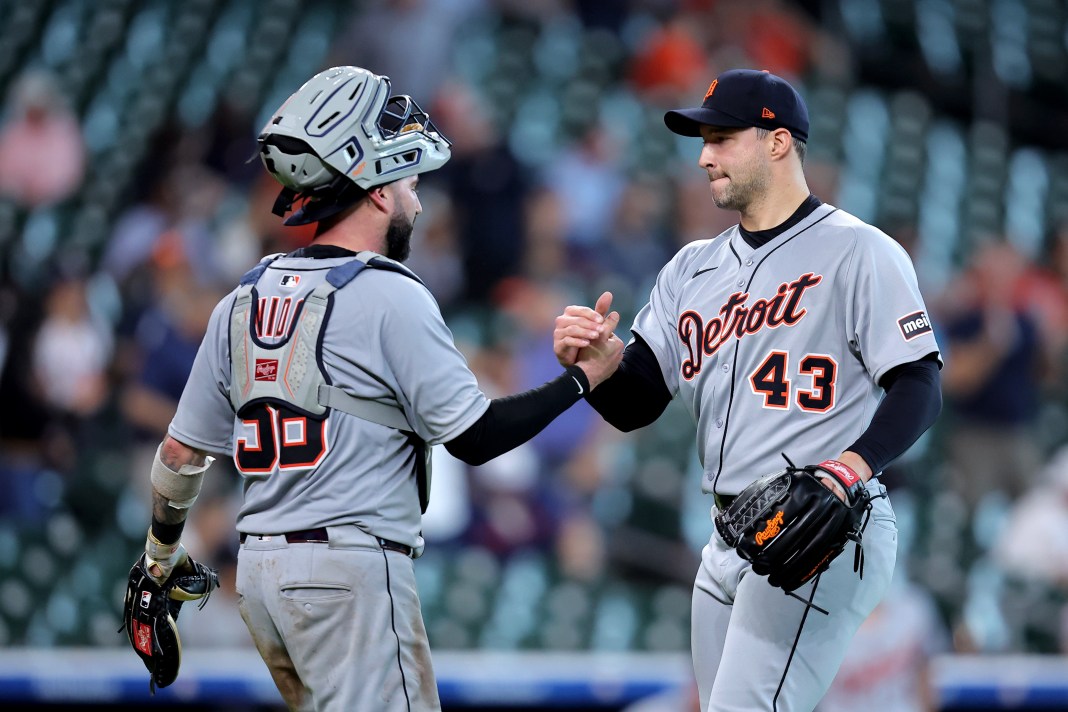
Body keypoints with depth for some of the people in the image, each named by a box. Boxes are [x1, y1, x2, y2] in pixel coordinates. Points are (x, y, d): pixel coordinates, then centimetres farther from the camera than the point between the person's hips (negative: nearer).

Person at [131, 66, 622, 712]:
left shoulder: (243, 301, 11)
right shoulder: (390, 297, -9)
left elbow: (182, 452, 15)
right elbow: (476, 437, -9)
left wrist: (163, 549, 31)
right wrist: (583, 378, 1)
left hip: (260, 565, 8)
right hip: (351, 569, -8)